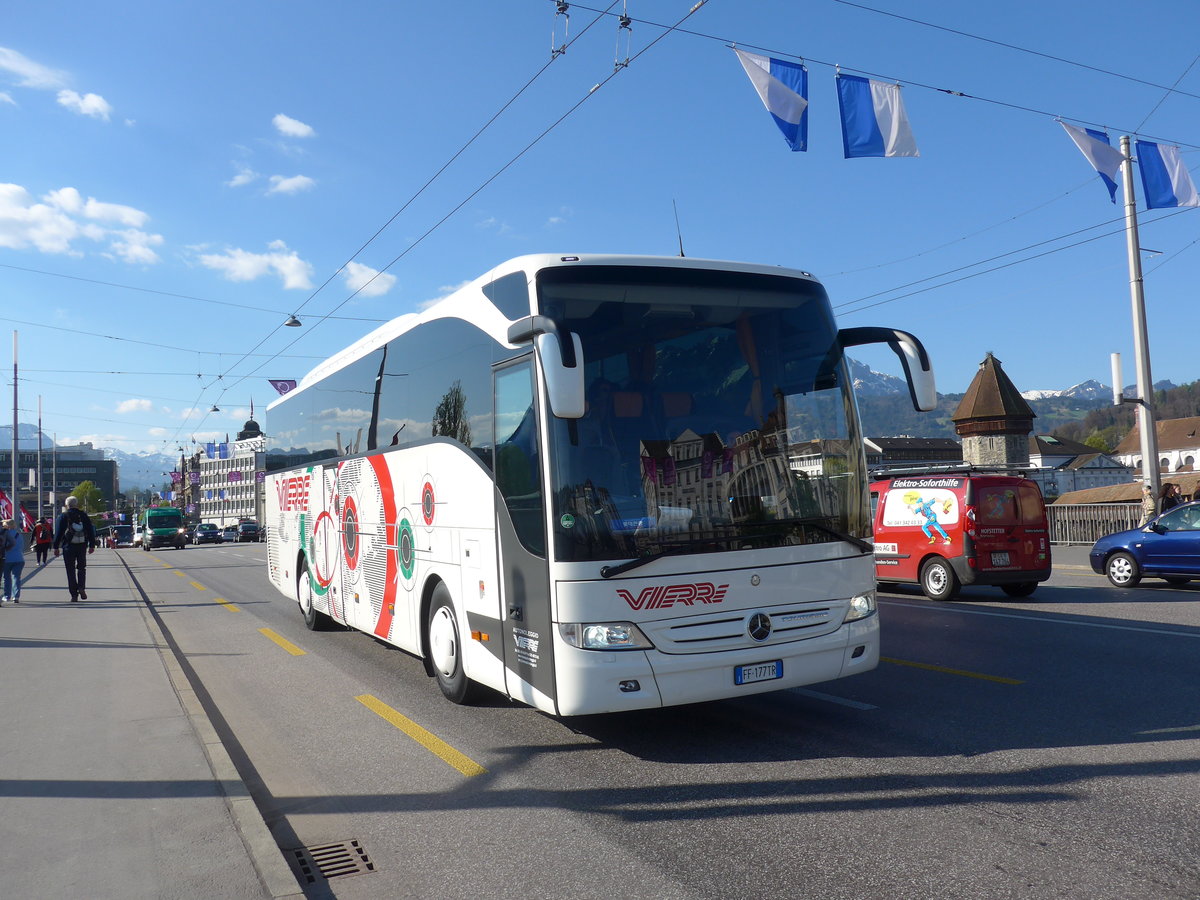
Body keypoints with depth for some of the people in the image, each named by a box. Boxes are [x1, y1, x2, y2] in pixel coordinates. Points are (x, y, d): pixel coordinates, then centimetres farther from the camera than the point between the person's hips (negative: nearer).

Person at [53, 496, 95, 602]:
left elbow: (58, 532, -3)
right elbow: (91, 531, 7)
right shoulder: (83, 515, 7)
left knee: (71, 570, 2)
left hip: (68, 546, -2)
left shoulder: (63, 516, 0)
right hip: (82, 545, 2)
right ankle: (81, 587, -7)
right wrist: (92, 545, 11)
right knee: (81, 567, 16)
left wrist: (56, 547, 1)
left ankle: (74, 595, 0)